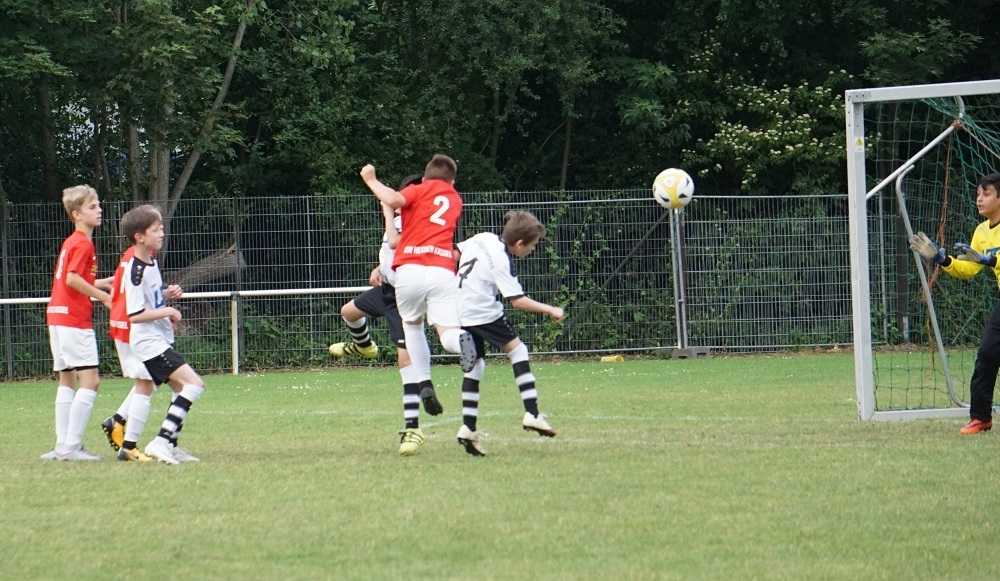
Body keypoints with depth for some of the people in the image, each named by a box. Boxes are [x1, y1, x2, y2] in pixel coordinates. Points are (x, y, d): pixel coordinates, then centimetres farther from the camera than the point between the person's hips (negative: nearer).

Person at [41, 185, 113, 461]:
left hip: (58, 316, 10)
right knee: (90, 380, -11)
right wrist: (103, 296, -13)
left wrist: (106, 282, 15)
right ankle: (71, 446, -15)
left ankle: (63, 445, 11)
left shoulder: (70, 242, 18)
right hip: (74, 318, -10)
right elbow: (72, 279, -21)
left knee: (67, 381, 12)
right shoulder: (83, 244, -10)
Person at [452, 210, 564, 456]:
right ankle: (532, 414, -5)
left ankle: (468, 427, 2)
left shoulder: (483, 238, 6)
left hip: (462, 313, 8)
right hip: (484, 313, -8)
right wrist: (550, 310, -11)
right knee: (518, 351, 2)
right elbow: (518, 300, -17)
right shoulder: (501, 261, -16)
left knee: (475, 363, 10)